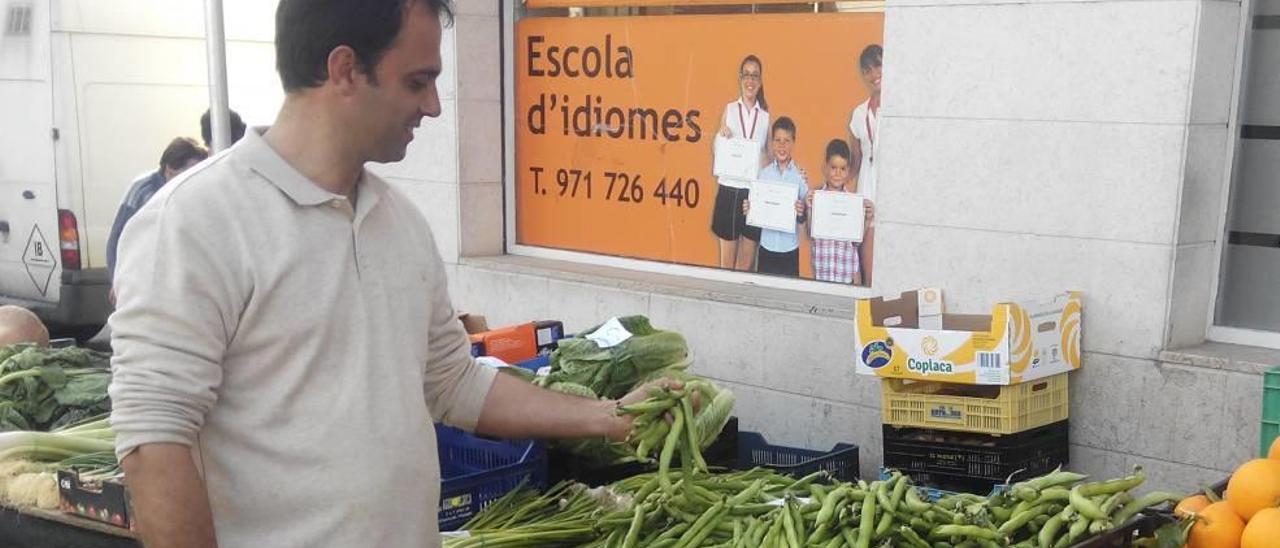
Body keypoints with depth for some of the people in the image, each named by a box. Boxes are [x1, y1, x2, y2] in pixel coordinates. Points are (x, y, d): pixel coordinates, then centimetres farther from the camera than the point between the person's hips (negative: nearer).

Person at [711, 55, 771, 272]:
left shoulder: (766, 115, 4)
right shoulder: (729, 109, 3)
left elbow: (771, 154, 9)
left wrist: (764, 159, -12)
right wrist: (722, 137, -12)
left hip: (755, 190, 0)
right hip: (729, 188, 0)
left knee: (747, 263, 7)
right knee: (727, 259, 7)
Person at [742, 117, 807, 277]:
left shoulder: (800, 175, -4)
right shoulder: (764, 173, 0)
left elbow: (804, 219, 0)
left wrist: (801, 213, -21)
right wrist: (748, 209, -13)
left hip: (790, 248, -1)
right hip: (767, 246, 1)